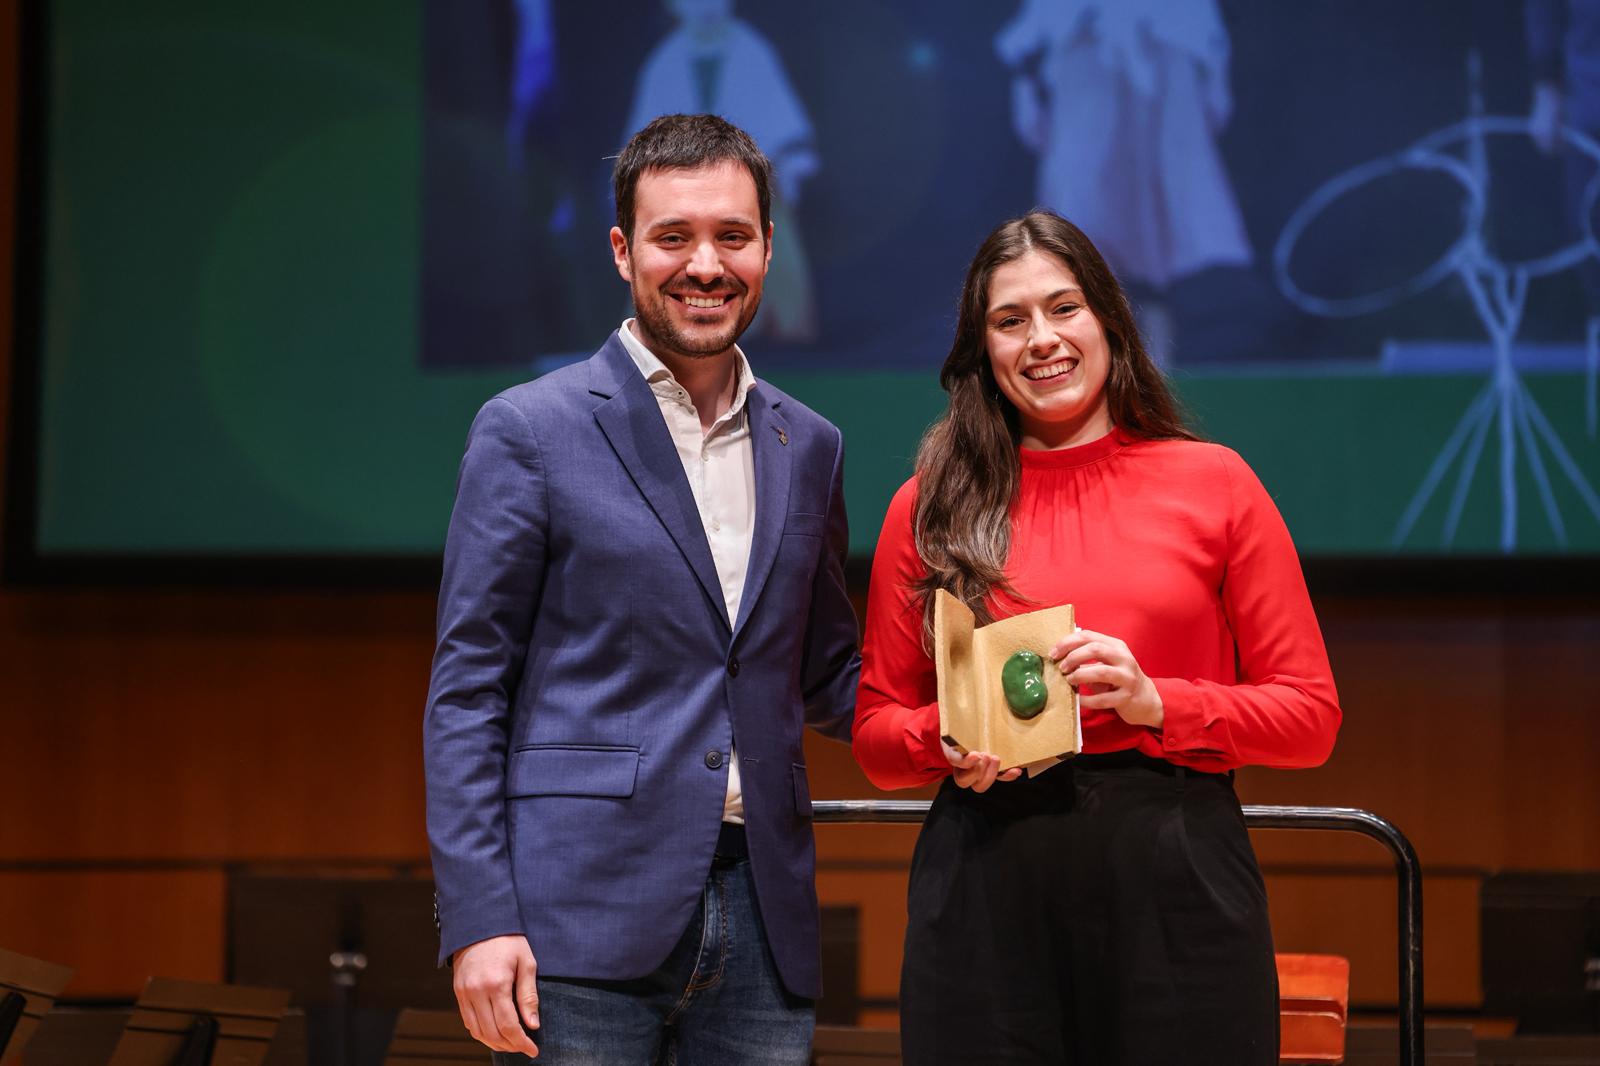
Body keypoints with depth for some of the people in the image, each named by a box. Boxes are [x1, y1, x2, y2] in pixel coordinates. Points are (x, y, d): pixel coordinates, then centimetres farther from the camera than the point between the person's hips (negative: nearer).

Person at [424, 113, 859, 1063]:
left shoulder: (807, 449, 15)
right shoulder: (531, 432, 0)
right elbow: (467, 691, -2)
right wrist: (478, 920, -11)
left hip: (759, 923, 5)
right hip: (583, 919, -4)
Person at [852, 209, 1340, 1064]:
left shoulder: (1213, 483, 7)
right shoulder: (930, 509, 10)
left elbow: (1309, 717, 4)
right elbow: (876, 736, 13)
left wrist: (1158, 704, -10)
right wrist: (947, 740, -8)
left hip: (1177, 888, -1)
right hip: (983, 890, 1)